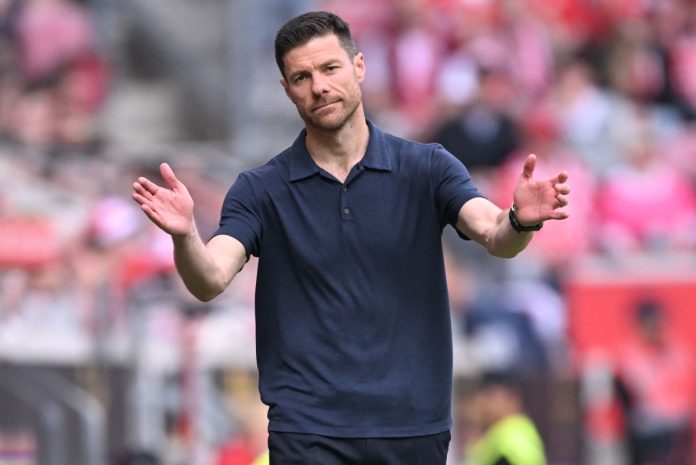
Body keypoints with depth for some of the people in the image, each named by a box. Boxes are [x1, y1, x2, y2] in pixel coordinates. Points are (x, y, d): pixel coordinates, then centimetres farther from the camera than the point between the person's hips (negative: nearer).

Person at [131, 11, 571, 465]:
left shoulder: (427, 169, 2)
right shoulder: (261, 191, 1)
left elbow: (493, 233, -15)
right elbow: (210, 280, -13)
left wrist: (521, 221, -39)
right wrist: (185, 235, -36)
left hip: (412, 427, 1)